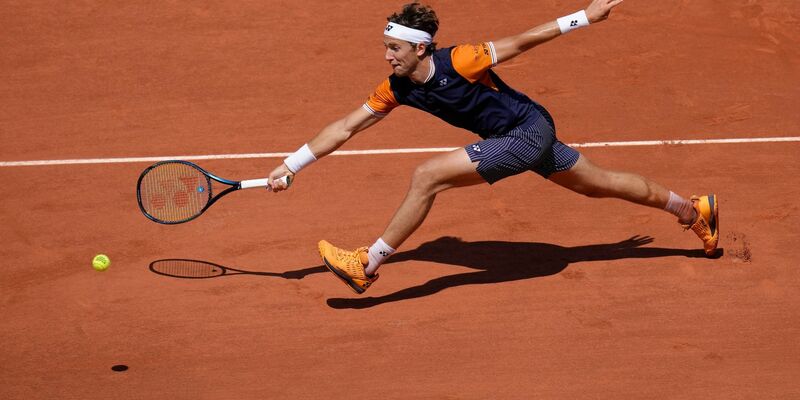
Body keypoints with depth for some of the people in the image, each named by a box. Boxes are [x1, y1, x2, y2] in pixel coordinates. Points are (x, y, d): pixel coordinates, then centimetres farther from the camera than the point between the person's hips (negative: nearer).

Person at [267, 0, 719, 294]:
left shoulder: (460, 61, -25)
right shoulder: (397, 89, -4)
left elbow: (521, 42, -16)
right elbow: (345, 128, 2)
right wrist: (292, 164, -3)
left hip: (530, 130, -8)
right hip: (521, 139, 8)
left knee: (427, 176, -18)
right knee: (602, 184, 22)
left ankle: (367, 266, -9)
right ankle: (693, 209, 38)